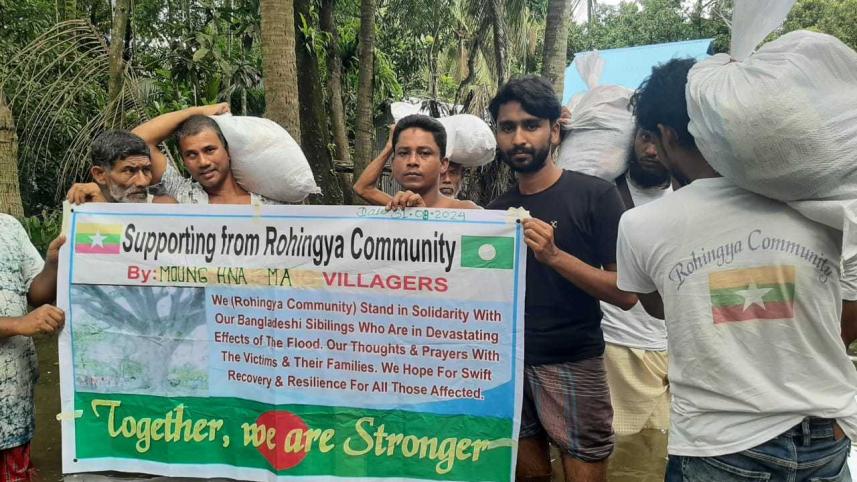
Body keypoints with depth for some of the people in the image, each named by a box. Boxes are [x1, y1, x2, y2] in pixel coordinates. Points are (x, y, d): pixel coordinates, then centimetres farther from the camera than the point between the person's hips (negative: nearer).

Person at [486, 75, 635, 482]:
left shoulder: (594, 195, -9)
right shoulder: (495, 210, 7)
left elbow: (626, 294, -13)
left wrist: (554, 255, -25)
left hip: (572, 364, -4)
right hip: (508, 362, 5)